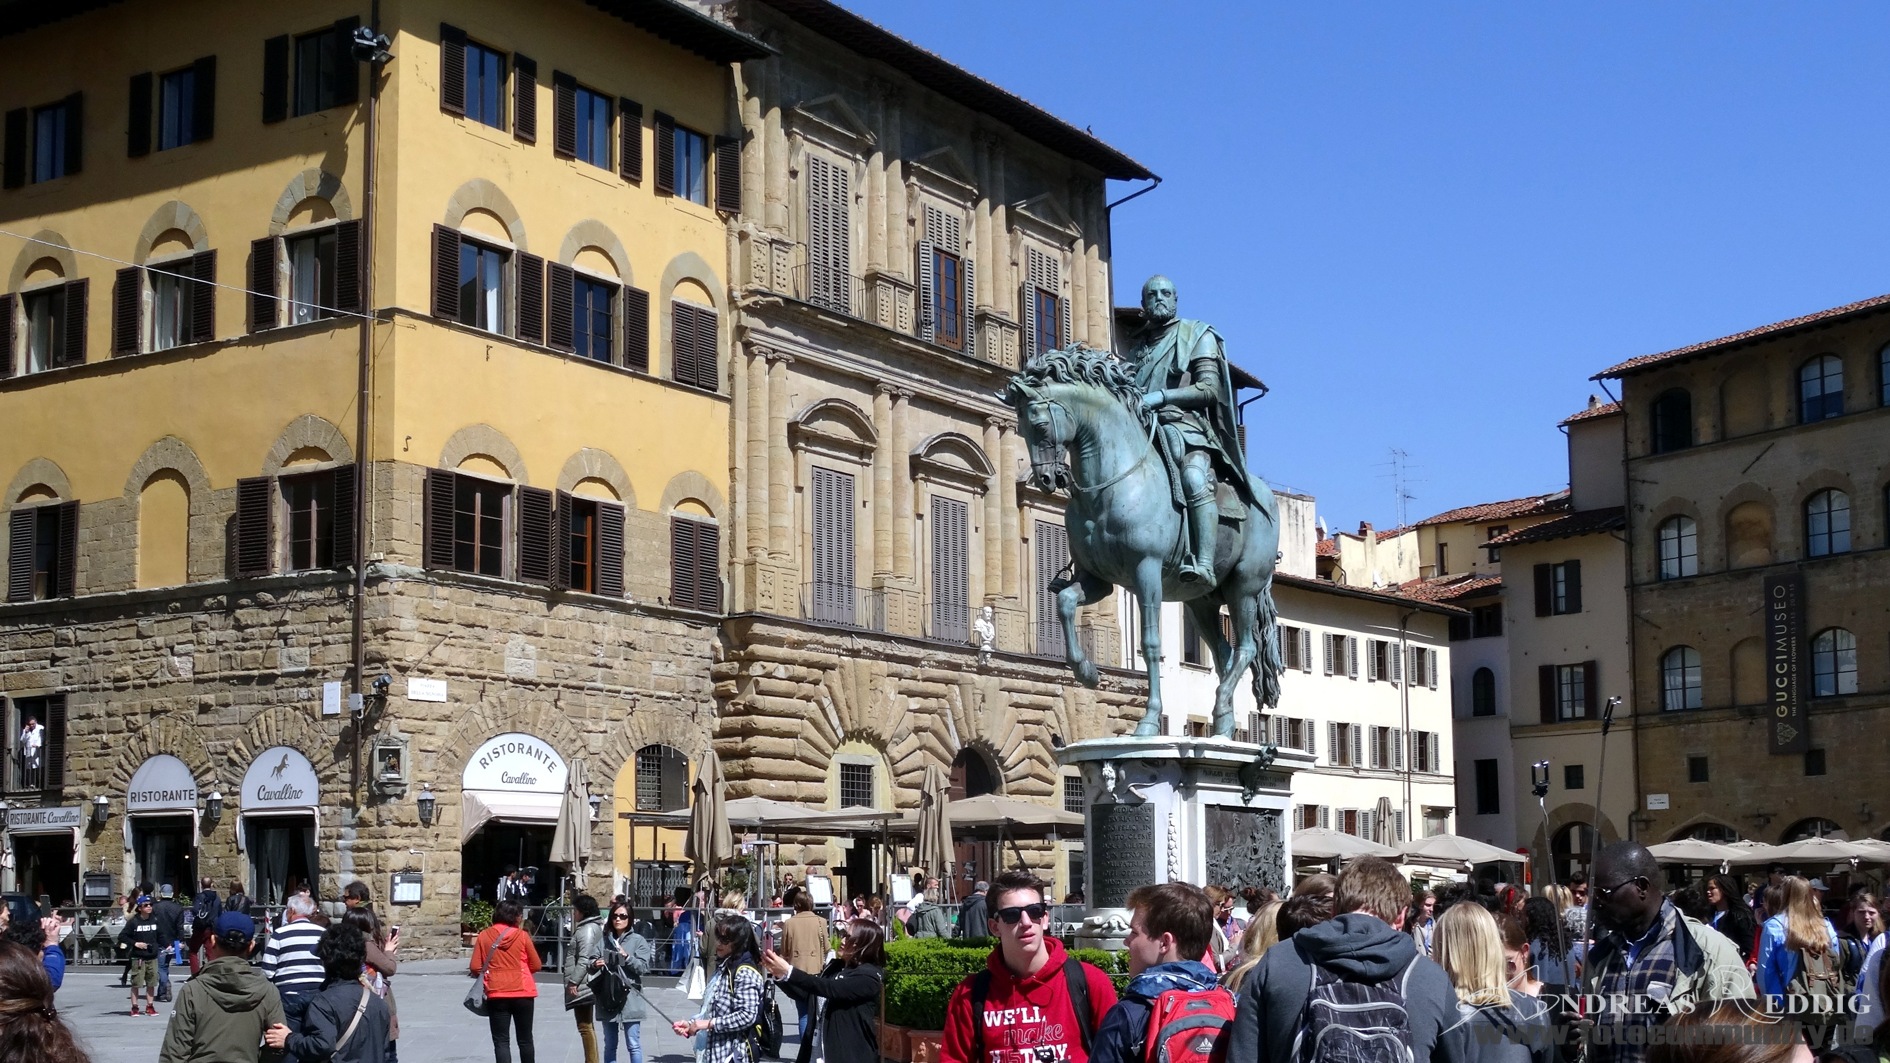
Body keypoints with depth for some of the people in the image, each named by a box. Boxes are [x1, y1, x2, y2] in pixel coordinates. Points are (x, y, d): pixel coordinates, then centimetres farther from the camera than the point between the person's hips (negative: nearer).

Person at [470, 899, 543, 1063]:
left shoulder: (484, 936, -3)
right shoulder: (522, 936, -5)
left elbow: (475, 968, -2)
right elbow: (536, 965, 2)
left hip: (496, 994, 0)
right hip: (522, 993, 0)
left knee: (501, 1041, 2)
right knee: (525, 1040, 14)